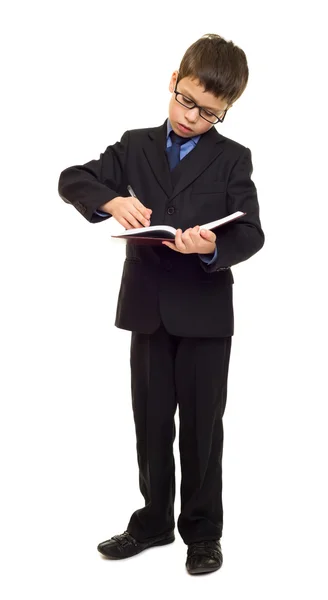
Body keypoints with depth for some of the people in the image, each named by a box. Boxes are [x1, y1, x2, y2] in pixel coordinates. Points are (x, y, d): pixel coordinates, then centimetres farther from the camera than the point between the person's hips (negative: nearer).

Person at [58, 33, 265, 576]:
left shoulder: (232, 159, -1)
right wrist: (111, 200, -18)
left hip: (205, 312, -3)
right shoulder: (135, 146, 8)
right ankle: (155, 520, 29)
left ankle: (203, 530, 21)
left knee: (202, 425, 7)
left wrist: (215, 247, -31)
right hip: (147, 308, 3)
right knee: (151, 423, 13)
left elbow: (251, 233, -9)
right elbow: (72, 180, 2)